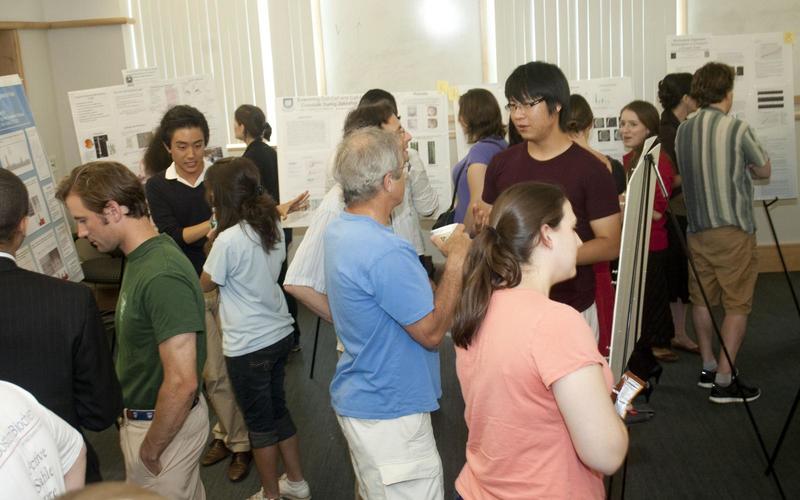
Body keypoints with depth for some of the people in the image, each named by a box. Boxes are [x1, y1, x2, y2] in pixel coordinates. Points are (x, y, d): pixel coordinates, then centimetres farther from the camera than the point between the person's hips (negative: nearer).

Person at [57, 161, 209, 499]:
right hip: (144, 414, 9)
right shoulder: (142, 258, 2)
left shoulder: (161, 277, -29)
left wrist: (150, 450, -18)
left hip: (164, 423, -9)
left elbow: (182, 382, -30)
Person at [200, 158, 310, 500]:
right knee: (278, 410, 22)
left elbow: (205, 284, -7)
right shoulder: (272, 225, 0)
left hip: (248, 345, -7)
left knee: (260, 422, 9)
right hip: (279, 333, 7)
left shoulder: (229, 240, -21)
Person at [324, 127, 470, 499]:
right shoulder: (386, 253, -28)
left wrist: (438, 254, 7)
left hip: (357, 397, 10)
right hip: (391, 413, -10)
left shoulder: (338, 231, 2)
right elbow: (431, 332, -21)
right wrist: (456, 262, -14)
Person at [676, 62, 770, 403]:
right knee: (737, 304, 1)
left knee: (702, 298, 15)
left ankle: (708, 368, 25)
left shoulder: (682, 131, 4)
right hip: (733, 228, -6)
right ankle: (724, 381, 0)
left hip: (696, 227, 6)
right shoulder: (737, 129, -11)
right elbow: (764, 171, 2)